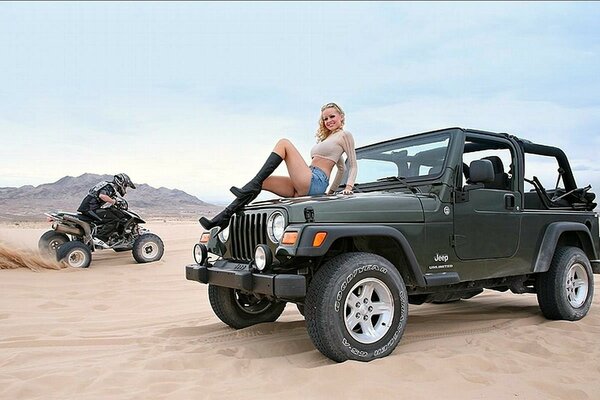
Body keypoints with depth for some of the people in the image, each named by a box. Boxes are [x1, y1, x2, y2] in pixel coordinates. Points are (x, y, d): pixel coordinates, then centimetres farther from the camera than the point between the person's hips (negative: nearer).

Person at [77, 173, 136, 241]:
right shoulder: (110, 187, -10)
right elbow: (102, 195, -30)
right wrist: (114, 201, -19)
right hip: (91, 208, -10)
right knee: (114, 220, -19)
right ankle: (99, 239, -24)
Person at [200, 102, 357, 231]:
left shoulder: (345, 135, 8)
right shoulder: (325, 138, 30)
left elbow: (353, 165, 4)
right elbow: (341, 169, 34)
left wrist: (349, 187, -8)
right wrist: (331, 191, 30)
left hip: (316, 182, -8)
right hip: (302, 187, 8)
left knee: (283, 143, -13)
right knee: (263, 182, -4)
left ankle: (251, 187, -20)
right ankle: (223, 218, -11)